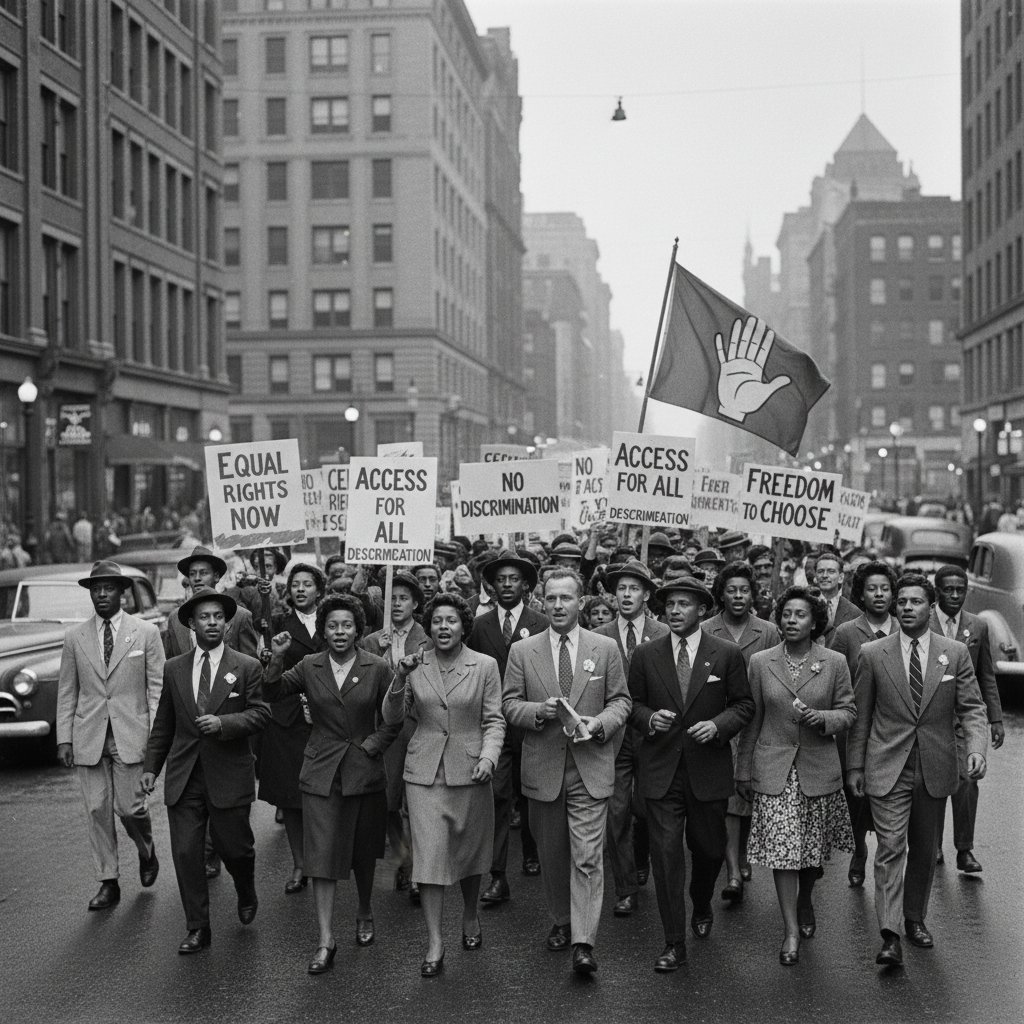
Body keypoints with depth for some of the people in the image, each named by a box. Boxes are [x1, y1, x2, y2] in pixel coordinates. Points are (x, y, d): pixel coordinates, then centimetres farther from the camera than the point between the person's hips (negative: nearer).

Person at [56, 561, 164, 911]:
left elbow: (157, 686, 0)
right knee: (97, 810, 3)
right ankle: (108, 882, 14)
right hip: (88, 736, 2)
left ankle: (147, 851, 26)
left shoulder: (146, 632, 1)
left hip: (130, 734, -2)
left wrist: (156, 736, -7)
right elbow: (66, 692, 9)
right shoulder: (75, 637, 7)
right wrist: (64, 738, 2)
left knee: (129, 807, -5)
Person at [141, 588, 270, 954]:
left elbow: (260, 714, -7)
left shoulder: (247, 667, 0)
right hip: (183, 778, 2)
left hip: (229, 776, -2)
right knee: (186, 854, -1)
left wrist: (223, 723, -22)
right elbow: (163, 722, 14)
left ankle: (247, 896, 39)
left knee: (234, 848, 6)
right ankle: (198, 929, 10)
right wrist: (151, 766, 9)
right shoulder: (174, 669, 9)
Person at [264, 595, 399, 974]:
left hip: (364, 770, 0)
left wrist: (372, 745, -6)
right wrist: (277, 659, -12)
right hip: (322, 773, 0)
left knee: (363, 853, 14)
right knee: (322, 856, -4)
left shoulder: (377, 669, -2)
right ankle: (326, 940, -1)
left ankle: (365, 912, 39)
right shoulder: (309, 667, 1)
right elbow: (272, 694, 1)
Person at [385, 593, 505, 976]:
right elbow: (392, 718, 4)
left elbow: (494, 721, 0)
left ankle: (470, 916, 38)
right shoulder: (415, 666, 4)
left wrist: (488, 757, -16)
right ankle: (434, 943, -3)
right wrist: (400, 680, -11)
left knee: (469, 850, 12)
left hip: (469, 770, 0)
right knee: (429, 853, -6)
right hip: (425, 771, 0)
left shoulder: (485, 666, 0)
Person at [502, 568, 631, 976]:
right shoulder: (522, 651, 3)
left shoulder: (606, 648, 2)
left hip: (590, 767, -2)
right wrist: (538, 711, -16)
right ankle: (561, 921, 31)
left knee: (587, 856, -8)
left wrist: (600, 723, -14)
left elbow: (621, 700, 6)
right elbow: (509, 705, 4)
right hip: (542, 768, 2)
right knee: (551, 854, 13)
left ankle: (583, 943, -7)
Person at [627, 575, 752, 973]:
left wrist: (718, 725, -14)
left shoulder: (727, 654, -1)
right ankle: (674, 943, 2)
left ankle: (702, 907, 44)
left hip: (708, 769, 0)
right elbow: (632, 703, 9)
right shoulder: (646, 655, 3)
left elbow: (744, 704, 4)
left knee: (709, 849, 12)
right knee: (665, 853, -5)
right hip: (661, 771, 0)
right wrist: (650, 718, -12)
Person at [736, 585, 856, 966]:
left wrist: (821, 717, -16)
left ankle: (805, 902, 41)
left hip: (819, 769, 1)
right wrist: (744, 771, 7)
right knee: (782, 849, -6)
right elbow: (752, 720, 5)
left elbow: (849, 711, 6)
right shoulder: (760, 663, 1)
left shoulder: (835, 663, -1)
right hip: (774, 770, -1)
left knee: (814, 849, 12)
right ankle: (791, 931, 0)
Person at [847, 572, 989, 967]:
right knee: (891, 847, -10)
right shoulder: (872, 654, 0)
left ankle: (915, 918, 31)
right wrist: (854, 765, 5)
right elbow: (860, 714, 5)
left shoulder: (956, 653, 3)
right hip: (887, 770, -2)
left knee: (924, 849, 13)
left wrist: (976, 747, -15)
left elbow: (972, 708, 3)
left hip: (935, 768, 2)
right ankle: (890, 937, -13)